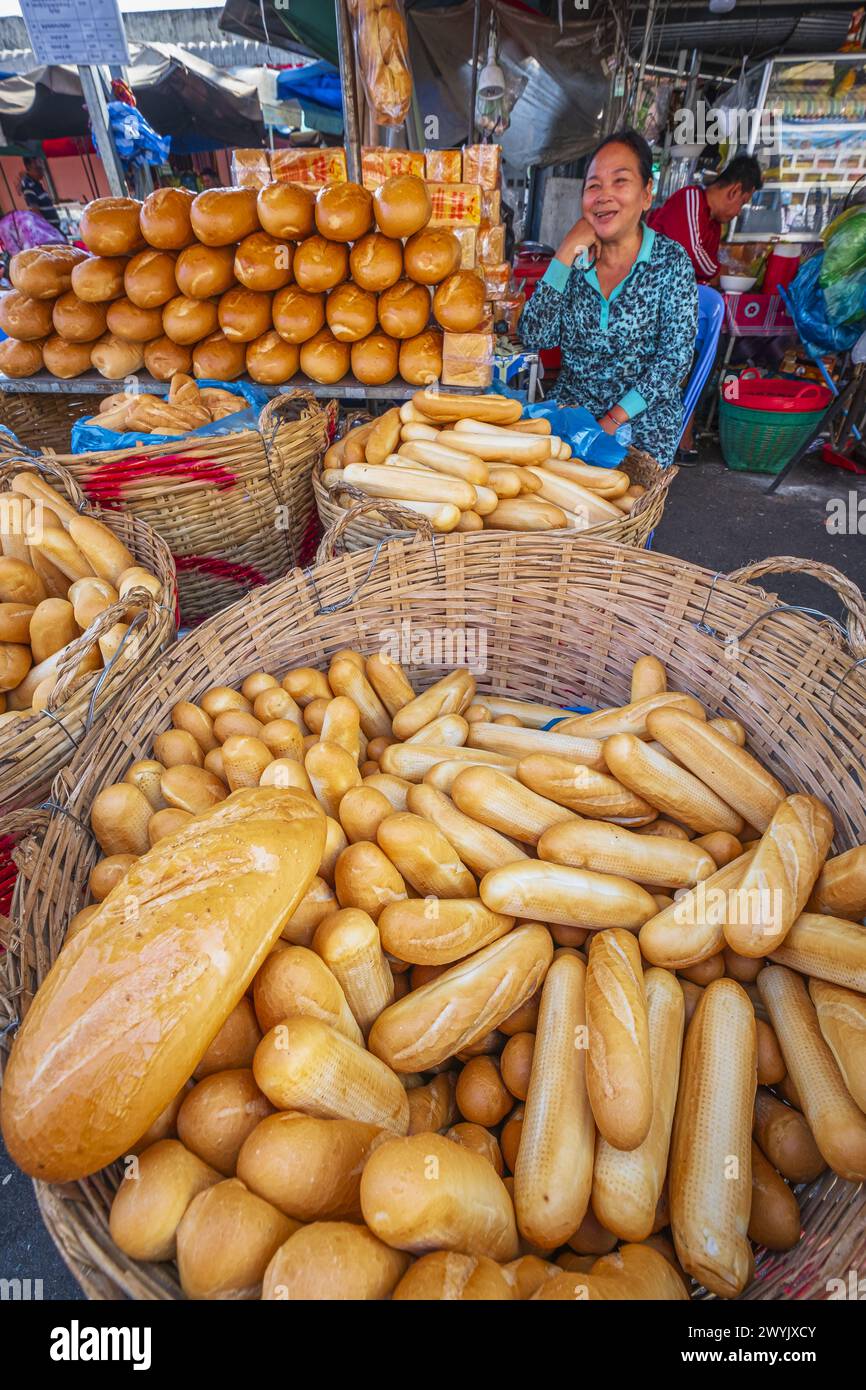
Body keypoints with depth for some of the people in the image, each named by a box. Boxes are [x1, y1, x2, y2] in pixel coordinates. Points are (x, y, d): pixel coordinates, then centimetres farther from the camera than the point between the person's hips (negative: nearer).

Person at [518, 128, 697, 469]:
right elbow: (535, 337, -7)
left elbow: (675, 358, -10)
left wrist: (612, 421, -18)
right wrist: (566, 254, -11)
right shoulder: (575, 260, 5)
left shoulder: (670, 261, -4)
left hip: (642, 425, -2)